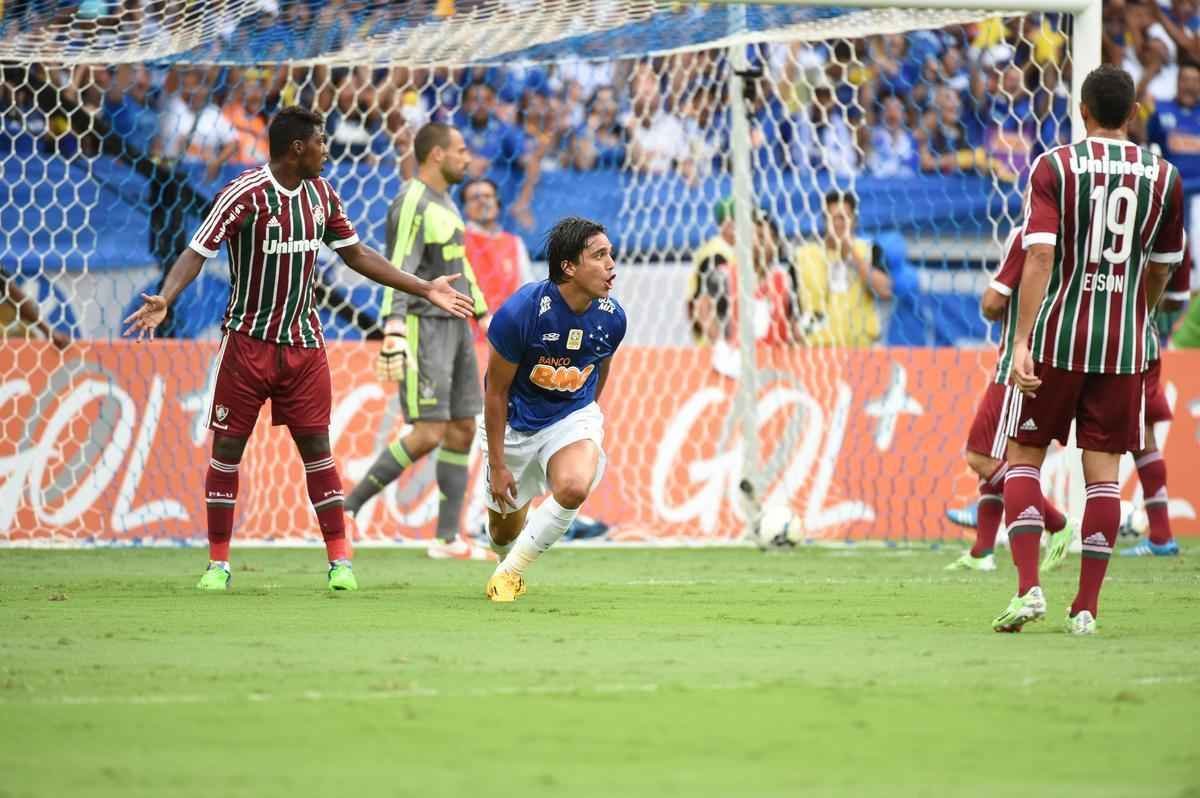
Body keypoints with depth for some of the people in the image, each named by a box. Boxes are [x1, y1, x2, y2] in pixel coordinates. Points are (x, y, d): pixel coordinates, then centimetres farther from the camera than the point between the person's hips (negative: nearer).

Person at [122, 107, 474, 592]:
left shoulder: (321, 194, 4)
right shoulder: (244, 194, -15)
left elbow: (355, 254, 15)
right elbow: (197, 251, -18)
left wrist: (423, 289, 15)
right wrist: (163, 300, -35)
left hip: (303, 343, 4)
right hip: (248, 342, -4)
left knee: (316, 447, 1)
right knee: (227, 447, 0)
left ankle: (340, 561, 4)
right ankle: (218, 564, 9)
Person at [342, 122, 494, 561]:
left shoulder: (444, 202, 17)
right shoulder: (411, 204, -14)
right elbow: (398, 272, -24)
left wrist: (485, 317, 29)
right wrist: (394, 335, -34)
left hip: (455, 326, 10)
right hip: (423, 326, -9)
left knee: (463, 431, 5)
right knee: (429, 434, -14)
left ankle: (448, 538, 8)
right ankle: (346, 508, -5)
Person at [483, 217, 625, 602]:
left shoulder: (611, 317, -14)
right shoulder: (518, 312, -26)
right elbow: (496, 391, -15)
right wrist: (498, 465, -12)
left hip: (574, 415, 2)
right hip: (516, 422, -1)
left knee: (574, 487, -31)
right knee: (504, 531, 10)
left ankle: (509, 572, -10)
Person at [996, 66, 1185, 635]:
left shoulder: (1054, 166, -4)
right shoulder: (1163, 177, 4)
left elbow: (1040, 254, -14)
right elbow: (1162, 268, 14)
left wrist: (1022, 341, -18)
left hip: (1057, 337, -2)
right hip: (1123, 345, 2)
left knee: (1024, 456, 9)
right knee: (1103, 471, 6)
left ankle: (1028, 587, -6)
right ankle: (1086, 608, 3)